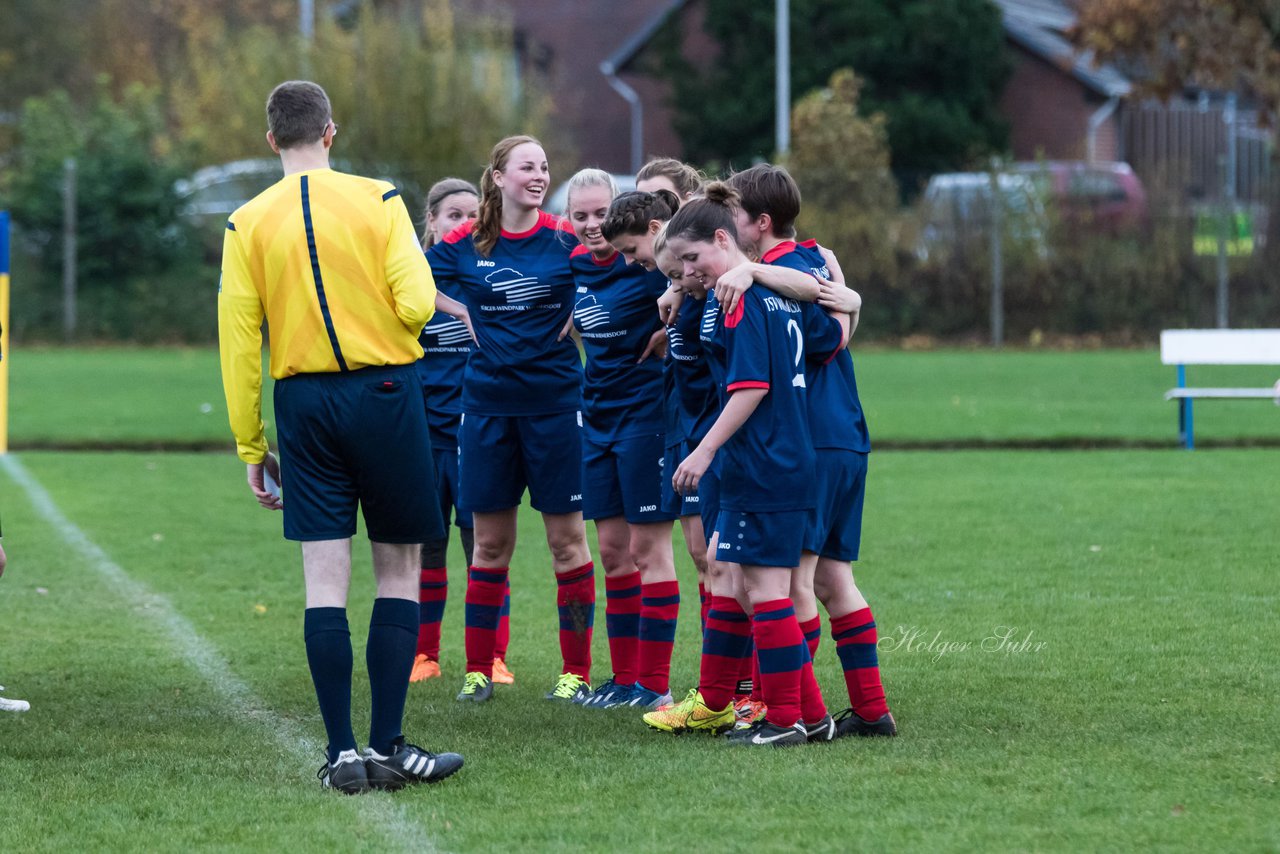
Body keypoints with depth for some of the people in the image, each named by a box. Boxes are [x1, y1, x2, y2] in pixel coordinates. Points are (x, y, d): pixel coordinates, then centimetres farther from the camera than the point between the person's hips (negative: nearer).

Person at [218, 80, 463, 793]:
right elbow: (416, 304, -12)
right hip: (385, 392, -2)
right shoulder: (377, 201, -4)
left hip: (303, 400, 2)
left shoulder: (248, 223, 2)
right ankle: (387, 747, 2)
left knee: (325, 576, 2)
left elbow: (238, 341, 1)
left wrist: (251, 447, 8)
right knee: (399, 570, 6)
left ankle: (342, 753, -1)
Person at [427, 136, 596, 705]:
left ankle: (577, 672, 5)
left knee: (566, 538, 0)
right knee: (490, 541, 6)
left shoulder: (567, 239, -3)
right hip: (488, 401, 1)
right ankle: (478, 670, 14)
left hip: (554, 398, -1)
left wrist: (578, 317, 0)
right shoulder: (465, 244, 1)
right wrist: (464, 314, 5)